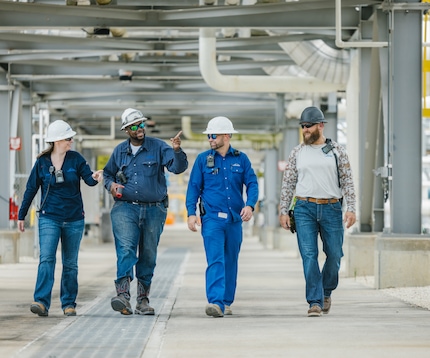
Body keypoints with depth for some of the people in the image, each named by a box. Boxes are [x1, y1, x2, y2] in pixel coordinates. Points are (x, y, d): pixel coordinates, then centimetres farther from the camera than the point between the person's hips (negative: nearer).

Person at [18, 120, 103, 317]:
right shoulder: (42, 162, -2)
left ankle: (68, 303, 18)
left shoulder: (76, 158, 0)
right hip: (49, 218, -2)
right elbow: (31, 189, 5)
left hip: (74, 219, 2)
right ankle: (41, 302, -23)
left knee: (70, 263, 9)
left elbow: (88, 178, -7)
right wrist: (21, 215, 9)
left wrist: (94, 177, -31)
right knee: (46, 258, -16)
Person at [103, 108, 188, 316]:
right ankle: (123, 294, -30)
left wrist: (177, 150, -30)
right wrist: (111, 184, 2)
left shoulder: (158, 147, 1)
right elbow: (108, 173, 24)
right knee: (125, 250, -18)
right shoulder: (119, 151, 10)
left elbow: (178, 167, -11)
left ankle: (143, 300, 15)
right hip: (125, 208, 0)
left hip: (154, 210, 0)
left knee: (148, 256, 6)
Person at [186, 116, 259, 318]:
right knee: (215, 260, -15)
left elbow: (252, 184, 3)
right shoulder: (203, 159, 5)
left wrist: (250, 205, -14)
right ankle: (215, 302, -24)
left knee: (230, 261, 10)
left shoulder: (241, 159, 6)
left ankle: (226, 302, 22)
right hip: (212, 218, -2)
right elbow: (194, 187, 4)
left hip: (234, 219, 2)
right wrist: (191, 212, -6)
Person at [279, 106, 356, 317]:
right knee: (309, 256, -8)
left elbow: (347, 181, 4)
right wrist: (283, 211, 5)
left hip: (331, 208, 0)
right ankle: (315, 301, -6)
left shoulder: (337, 151, 5)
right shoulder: (297, 153, 9)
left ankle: (326, 291, 28)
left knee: (334, 255, 3)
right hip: (304, 209, 0)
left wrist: (351, 209, -6)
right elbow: (288, 183, 10)